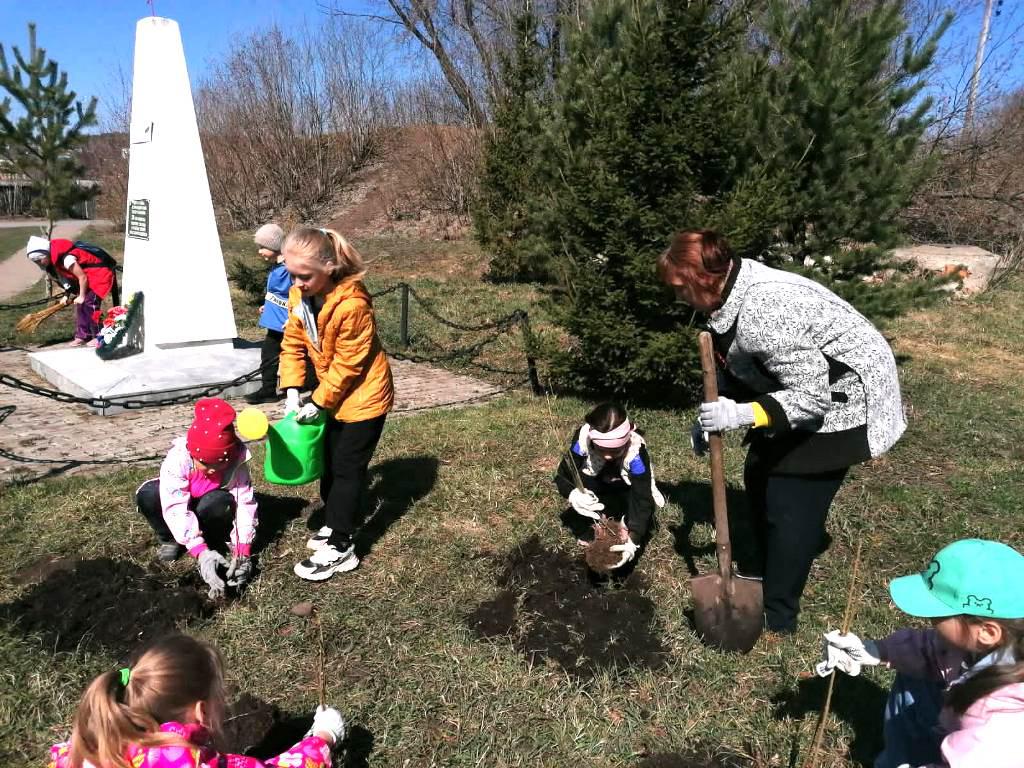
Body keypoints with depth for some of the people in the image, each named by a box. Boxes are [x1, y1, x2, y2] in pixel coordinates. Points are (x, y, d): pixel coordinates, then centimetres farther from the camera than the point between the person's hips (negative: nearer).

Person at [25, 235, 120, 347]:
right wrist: (67, 295, 5)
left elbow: (82, 277, -23)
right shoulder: (55, 260, 2)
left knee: (89, 302, -14)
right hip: (88, 276, 10)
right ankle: (82, 335, 15)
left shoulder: (66, 259, -28)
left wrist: (81, 296, -12)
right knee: (80, 304, 7)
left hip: (101, 272, -10)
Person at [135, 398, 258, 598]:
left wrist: (242, 552, -39)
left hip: (207, 505, 0)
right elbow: (176, 508, -38)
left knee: (222, 502, -36)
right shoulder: (177, 459, -34)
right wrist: (201, 552, -47)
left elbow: (245, 504, -29)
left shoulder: (236, 461, -28)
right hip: (181, 500, 1)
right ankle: (169, 539, -6)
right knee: (147, 494, -31)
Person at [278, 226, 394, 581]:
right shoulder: (299, 295, -8)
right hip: (333, 396, 8)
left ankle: (340, 549, 9)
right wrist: (292, 390, -10)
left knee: (347, 469, -1)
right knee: (329, 462, 18)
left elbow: (347, 364, -24)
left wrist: (318, 402, -18)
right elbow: (293, 344, 0)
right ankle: (334, 525, 36)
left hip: (363, 396, -8)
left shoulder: (352, 305, -31)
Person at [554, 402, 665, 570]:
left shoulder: (636, 451, -39)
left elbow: (642, 499, -38)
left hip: (627, 491, -1)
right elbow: (562, 477, -27)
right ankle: (588, 532, 1)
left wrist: (634, 540, -51)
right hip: (596, 488, 1)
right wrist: (572, 494, -51)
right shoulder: (583, 438, -36)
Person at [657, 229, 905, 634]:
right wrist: (713, 416, -3)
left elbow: (811, 398, -32)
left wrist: (740, 414, -38)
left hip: (839, 401, -10)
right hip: (801, 387, 10)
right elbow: (735, 370, 7)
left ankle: (776, 621, 9)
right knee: (759, 479, 18)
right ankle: (753, 576, 38)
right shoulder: (732, 293, -6)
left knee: (790, 505, -7)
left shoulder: (765, 314, -36)